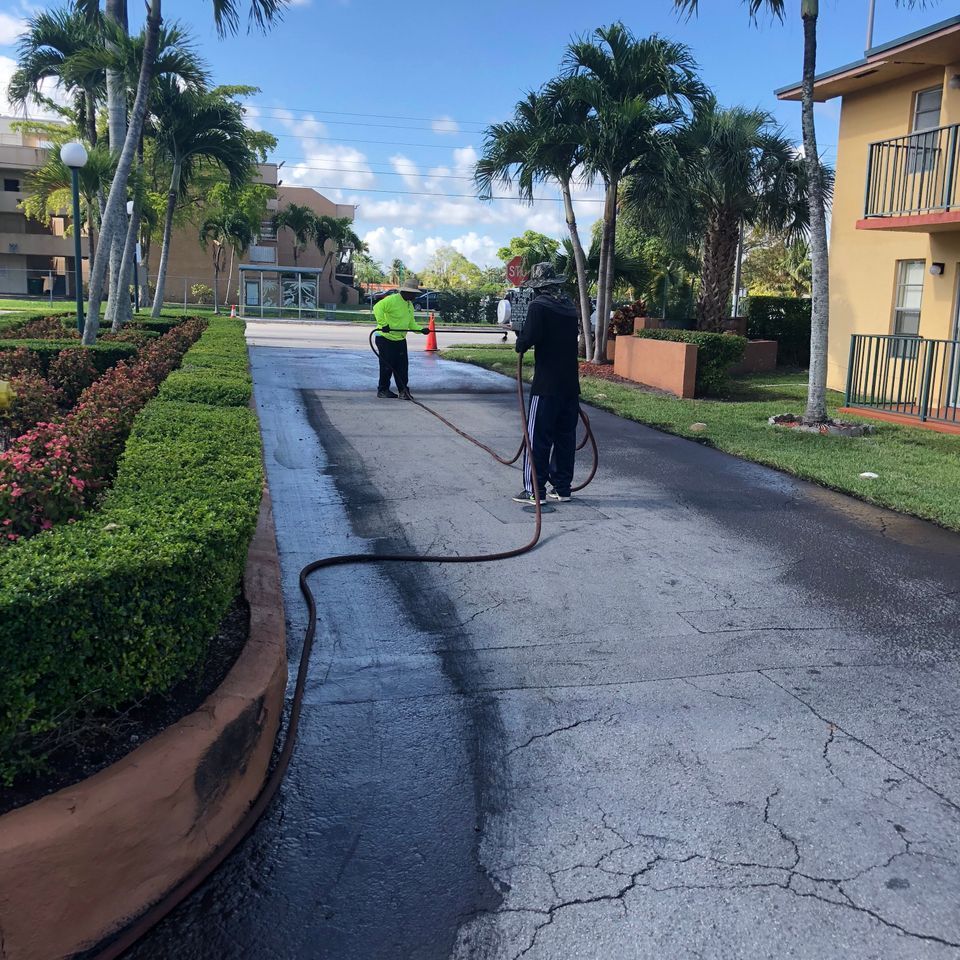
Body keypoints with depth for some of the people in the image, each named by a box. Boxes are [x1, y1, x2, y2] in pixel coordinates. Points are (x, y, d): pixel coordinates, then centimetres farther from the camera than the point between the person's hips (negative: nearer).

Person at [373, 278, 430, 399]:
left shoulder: (410, 305, 12)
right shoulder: (392, 300, -17)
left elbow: (411, 323, 13)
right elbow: (378, 308, -29)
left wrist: (421, 329, -4)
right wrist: (383, 324, -33)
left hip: (400, 339, 8)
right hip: (386, 338, -8)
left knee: (403, 366, 3)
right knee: (387, 366, -2)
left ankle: (403, 390, 9)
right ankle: (383, 390, 11)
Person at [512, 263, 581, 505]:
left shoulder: (538, 306, -10)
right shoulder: (570, 306, 12)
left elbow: (529, 338, -21)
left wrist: (520, 343, 1)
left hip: (546, 385, -7)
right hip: (571, 384, 7)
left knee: (538, 437, -1)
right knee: (566, 436, 11)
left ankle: (534, 490, 1)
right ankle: (562, 488, 17)